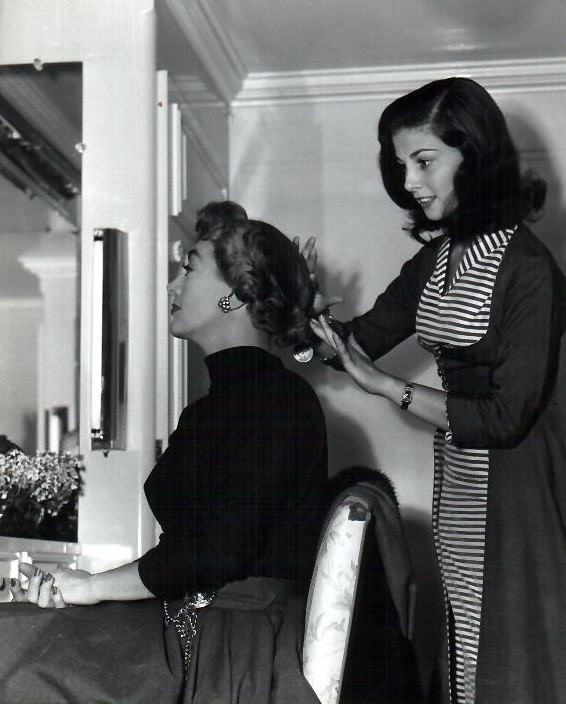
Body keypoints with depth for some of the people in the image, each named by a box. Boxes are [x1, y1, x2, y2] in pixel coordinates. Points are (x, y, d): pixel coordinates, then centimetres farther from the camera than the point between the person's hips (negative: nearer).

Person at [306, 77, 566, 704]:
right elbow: (357, 342, 9)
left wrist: (386, 386, -16)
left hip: (514, 494, -7)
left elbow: (507, 417, -21)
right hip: (456, 482, 7)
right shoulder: (435, 258, 5)